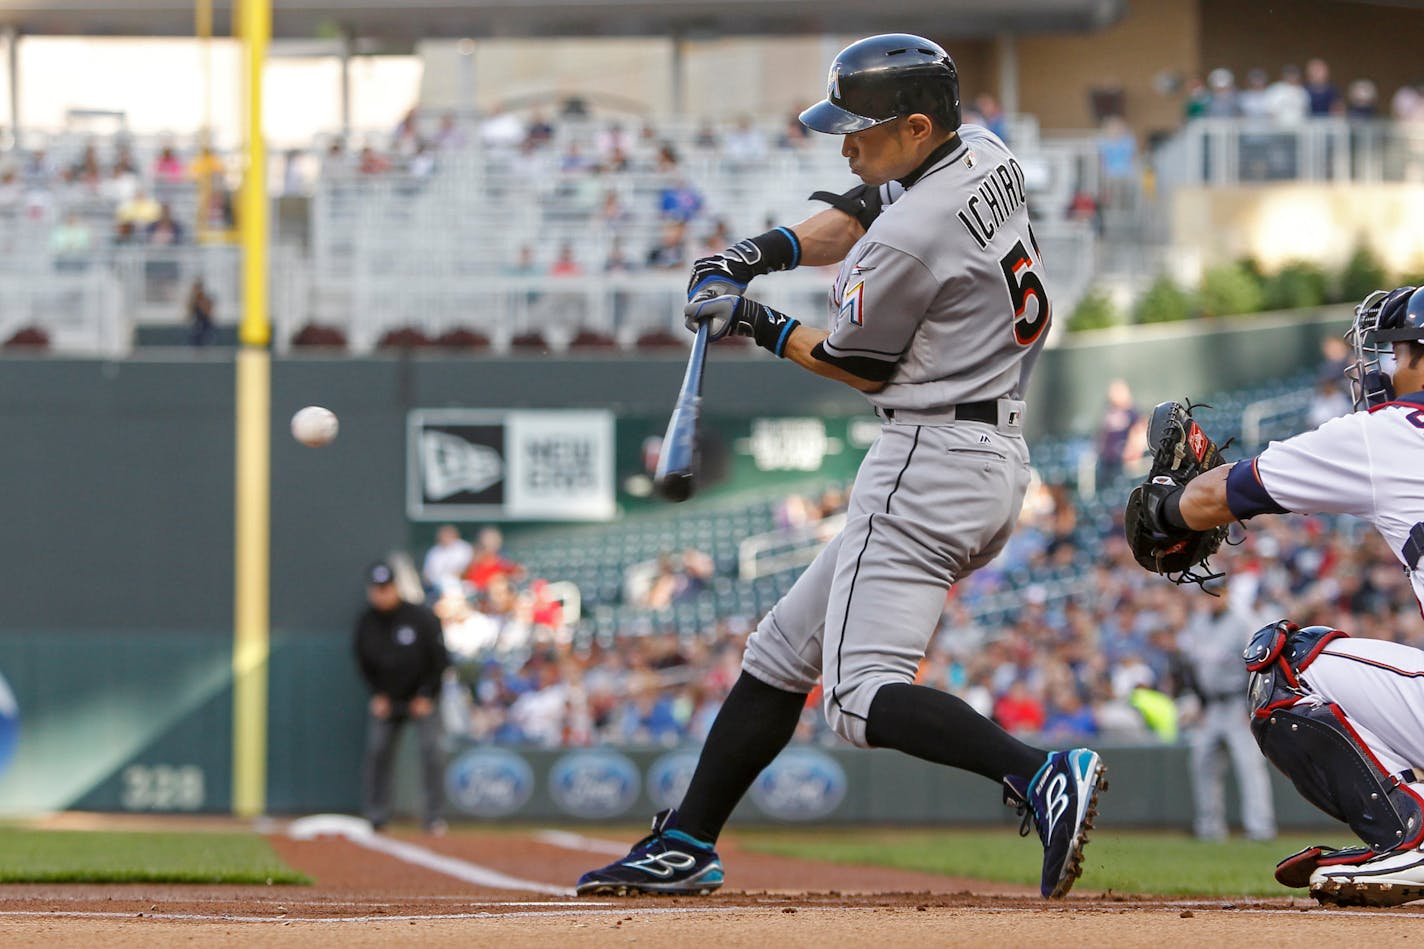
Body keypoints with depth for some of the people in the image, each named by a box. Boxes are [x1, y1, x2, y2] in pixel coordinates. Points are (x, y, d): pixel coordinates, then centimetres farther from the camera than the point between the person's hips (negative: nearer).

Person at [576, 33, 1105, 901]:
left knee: (862, 696, -16)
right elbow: (867, 211, 22)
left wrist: (764, 327, 10)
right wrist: (765, 252, 9)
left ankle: (1039, 775, -31)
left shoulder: (906, 244, -20)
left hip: (931, 462, -11)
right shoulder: (984, 154, 7)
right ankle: (687, 846, 20)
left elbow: (860, 366, -5)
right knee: (785, 649, 16)